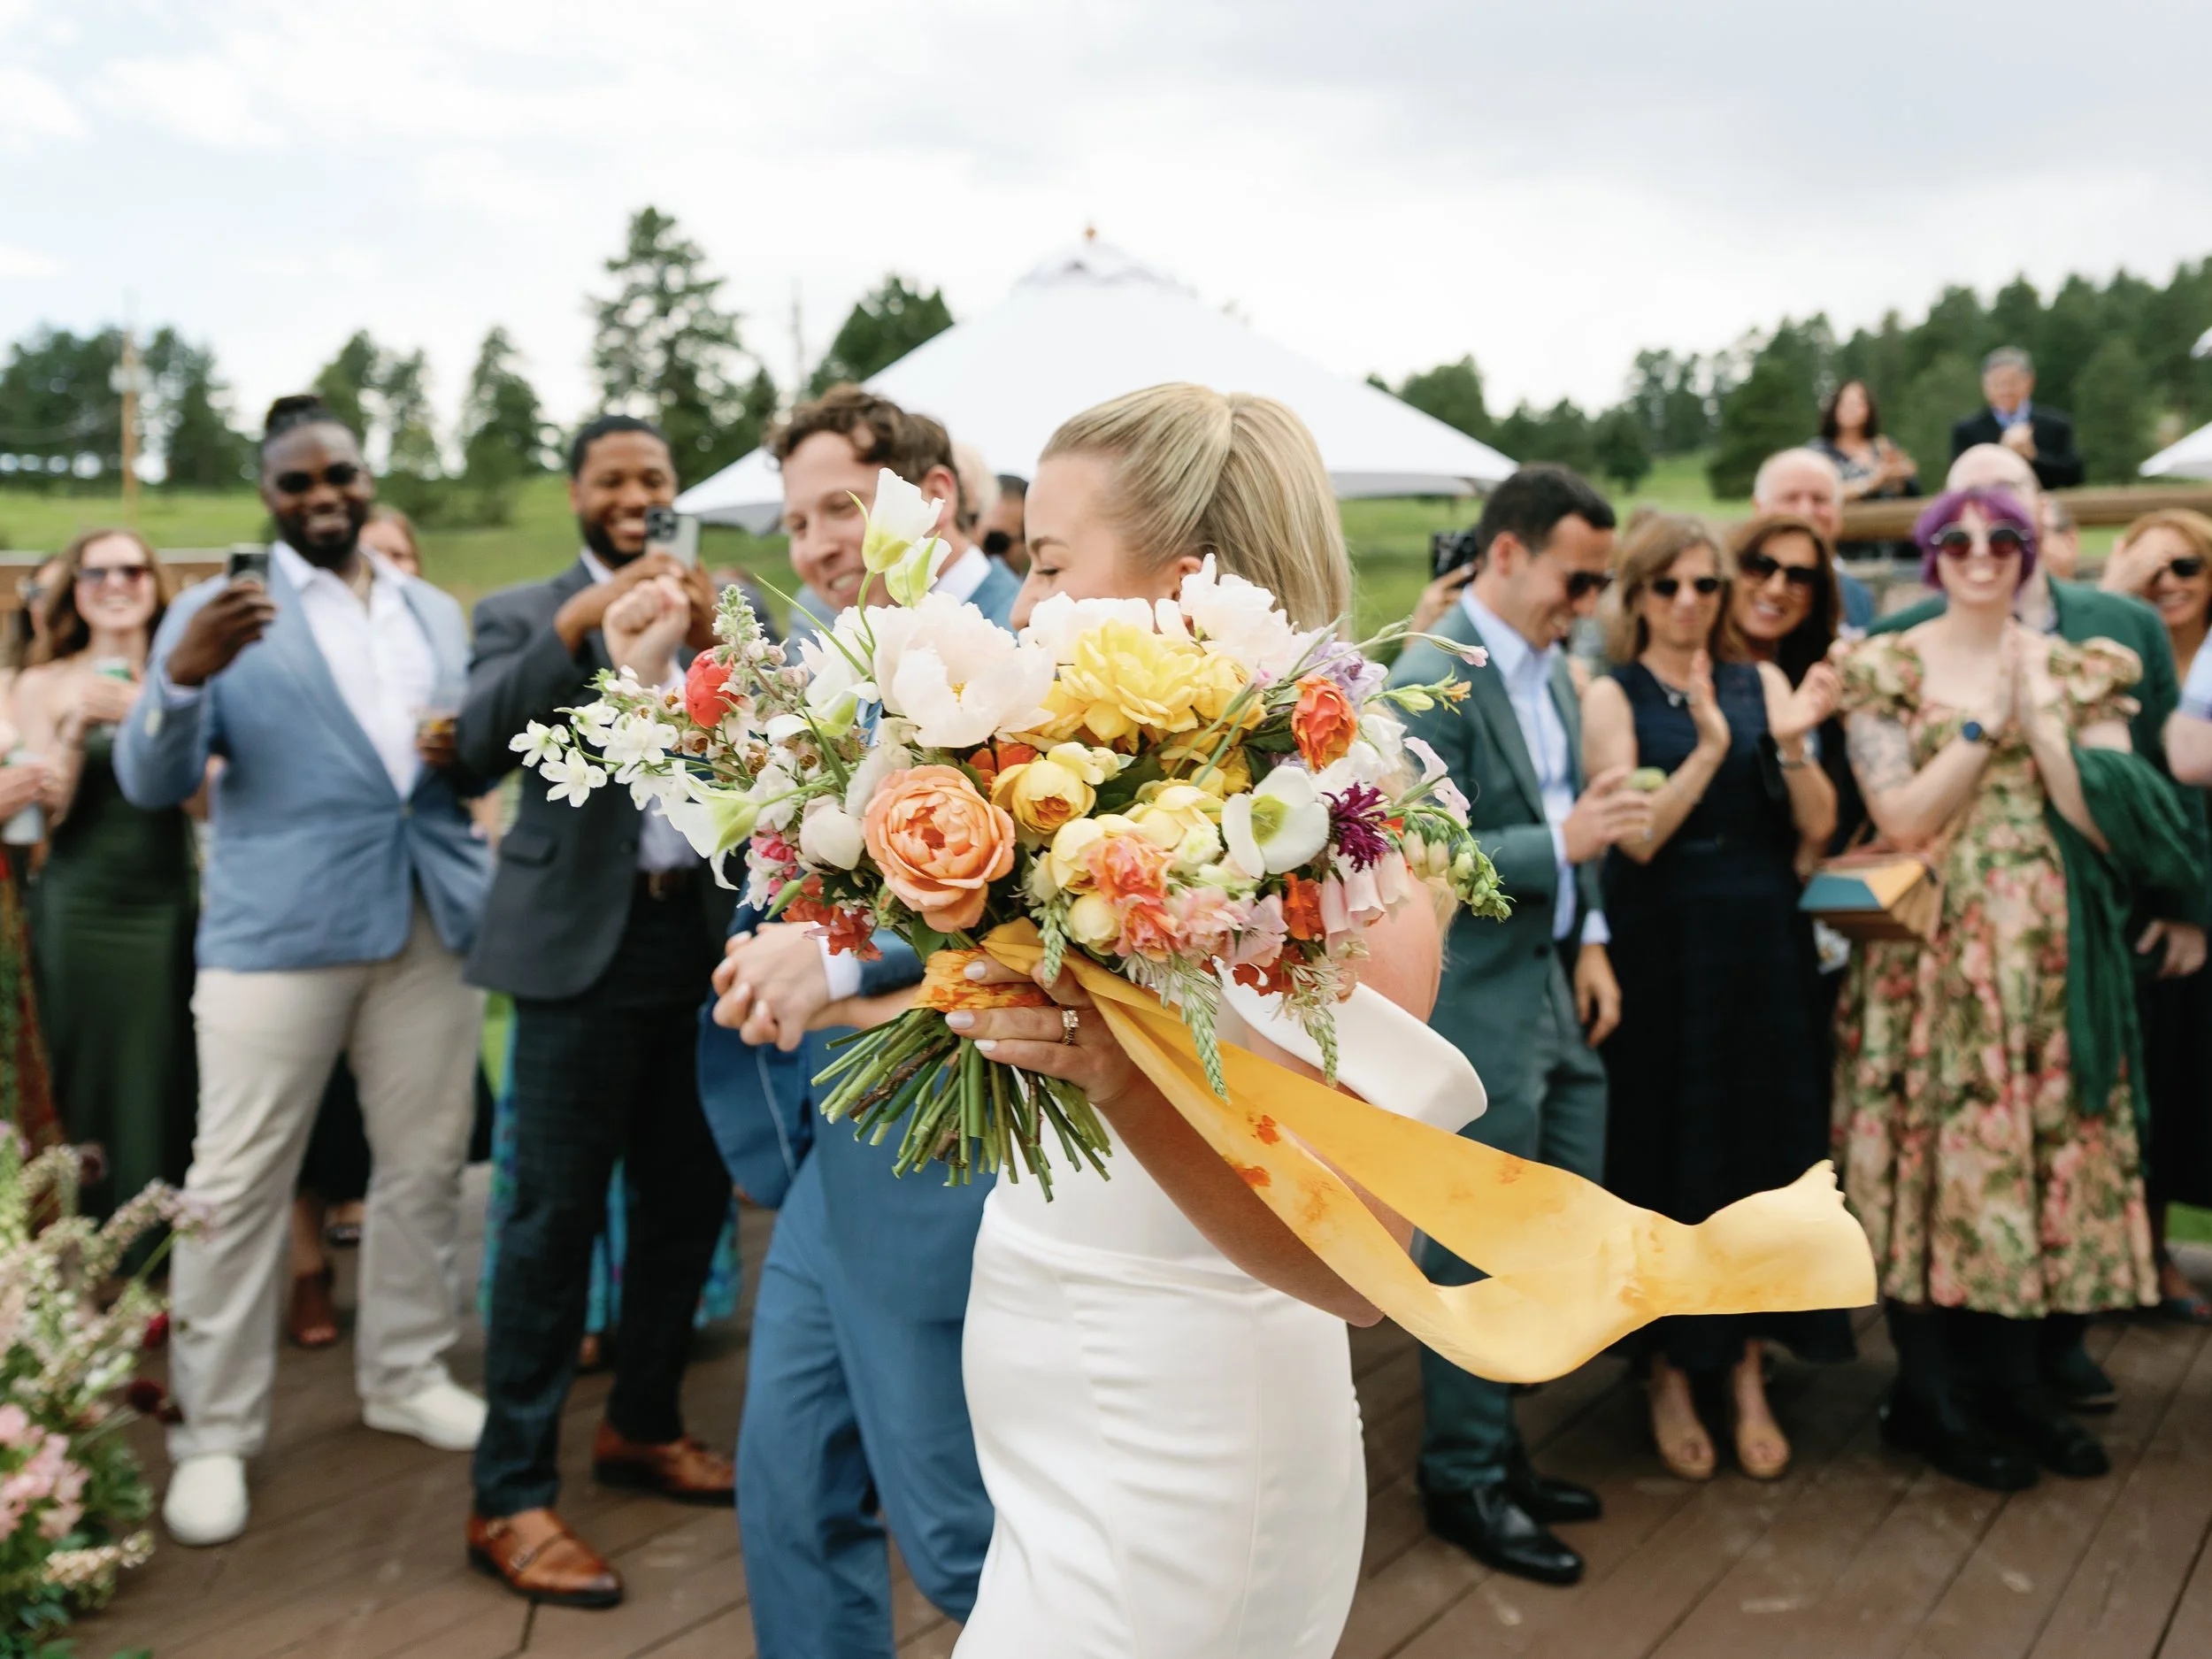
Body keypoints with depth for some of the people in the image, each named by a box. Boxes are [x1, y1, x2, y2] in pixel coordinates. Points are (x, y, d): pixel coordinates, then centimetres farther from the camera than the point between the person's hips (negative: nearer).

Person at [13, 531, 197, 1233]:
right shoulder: (44, 686, 4)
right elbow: (47, 810, -1)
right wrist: (77, 728, -15)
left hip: (169, 910, 1)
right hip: (78, 915, 0)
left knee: (170, 1093, 1)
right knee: (89, 1096, 3)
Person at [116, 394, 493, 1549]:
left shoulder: (437, 613, 14)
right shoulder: (220, 610, 1)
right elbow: (150, 784, -7)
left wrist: (466, 750, -6)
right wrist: (182, 673, -27)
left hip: (432, 922, 4)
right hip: (276, 931, -4)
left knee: (424, 1164, 10)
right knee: (236, 1184, -1)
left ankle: (406, 1377, 27)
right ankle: (214, 1432, 11)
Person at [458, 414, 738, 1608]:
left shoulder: (717, 611, 9)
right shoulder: (525, 614, 2)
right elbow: (482, 742, -14)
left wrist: (714, 647, -18)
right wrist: (578, 625, -23)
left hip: (703, 938, 4)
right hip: (587, 944, -4)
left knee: (689, 1199, 12)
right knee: (554, 1216, 0)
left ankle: (642, 1424, 32)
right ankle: (511, 1496, 9)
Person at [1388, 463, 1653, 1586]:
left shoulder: (1550, 666, 10)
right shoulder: (1431, 680, -17)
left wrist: (1588, 940, 8)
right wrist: (1564, 843, -23)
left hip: (1557, 990, 9)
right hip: (1475, 1005, -9)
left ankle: (1492, 1441, 33)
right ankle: (1464, 1481, 21)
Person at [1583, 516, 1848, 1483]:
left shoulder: (1760, 683, 7)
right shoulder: (1613, 697, -2)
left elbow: (1817, 829, 0)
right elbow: (1637, 834, -13)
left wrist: (1792, 744, -18)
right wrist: (1708, 750, -25)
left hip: (1763, 950, 3)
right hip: (1662, 955, -3)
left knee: (1763, 1149, 7)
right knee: (1667, 1156, 4)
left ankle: (1748, 1373, 21)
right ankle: (1670, 1374, 19)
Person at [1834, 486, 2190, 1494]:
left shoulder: (2078, 671, 9)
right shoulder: (1885, 668, 1)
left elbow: (2118, 825, -1)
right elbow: (1902, 818, -9)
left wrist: (2041, 724, -10)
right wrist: (1984, 722, -11)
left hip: (2050, 956, 3)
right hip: (1933, 953, -3)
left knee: (2043, 1154, 6)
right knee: (1936, 1156, -1)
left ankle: (2012, 1382, 22)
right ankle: (1926, 1399, 12)